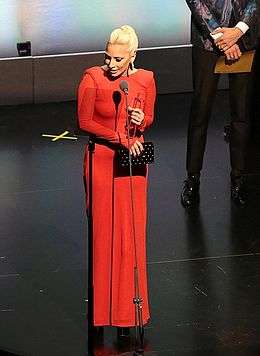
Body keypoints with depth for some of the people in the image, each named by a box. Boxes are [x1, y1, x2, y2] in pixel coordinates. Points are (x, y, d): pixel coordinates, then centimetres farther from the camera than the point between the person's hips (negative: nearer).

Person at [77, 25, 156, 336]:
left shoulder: (145, 80, -3)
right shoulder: (93, 79, -12)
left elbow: (149, 119, 9)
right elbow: (85, 122, -9)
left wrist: (141, 122, -15)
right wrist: (121, 138, -16)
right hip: (102, 158, -2)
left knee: (131, 233, 5)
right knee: (104, 231, 0)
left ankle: (127, 306, 14)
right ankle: (103, 303, 11)